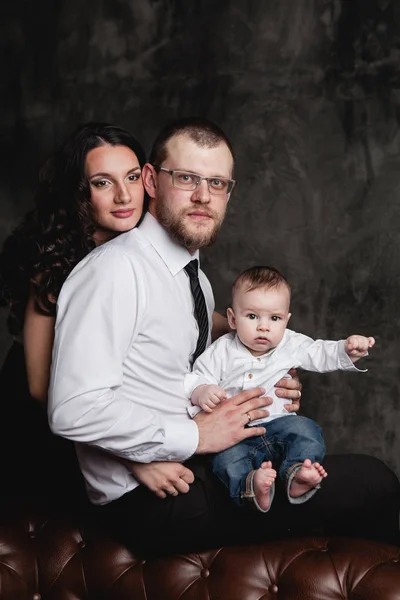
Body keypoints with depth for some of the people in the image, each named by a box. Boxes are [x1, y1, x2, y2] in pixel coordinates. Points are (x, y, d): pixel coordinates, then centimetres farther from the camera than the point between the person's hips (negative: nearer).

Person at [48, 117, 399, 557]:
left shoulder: (197, 280, 15)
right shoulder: (115, 269, -16)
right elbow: (73, 409, -24)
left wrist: (262, 394, 3)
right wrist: (196, 434, -20)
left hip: (197, 467, 9)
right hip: (150, 504, -9)